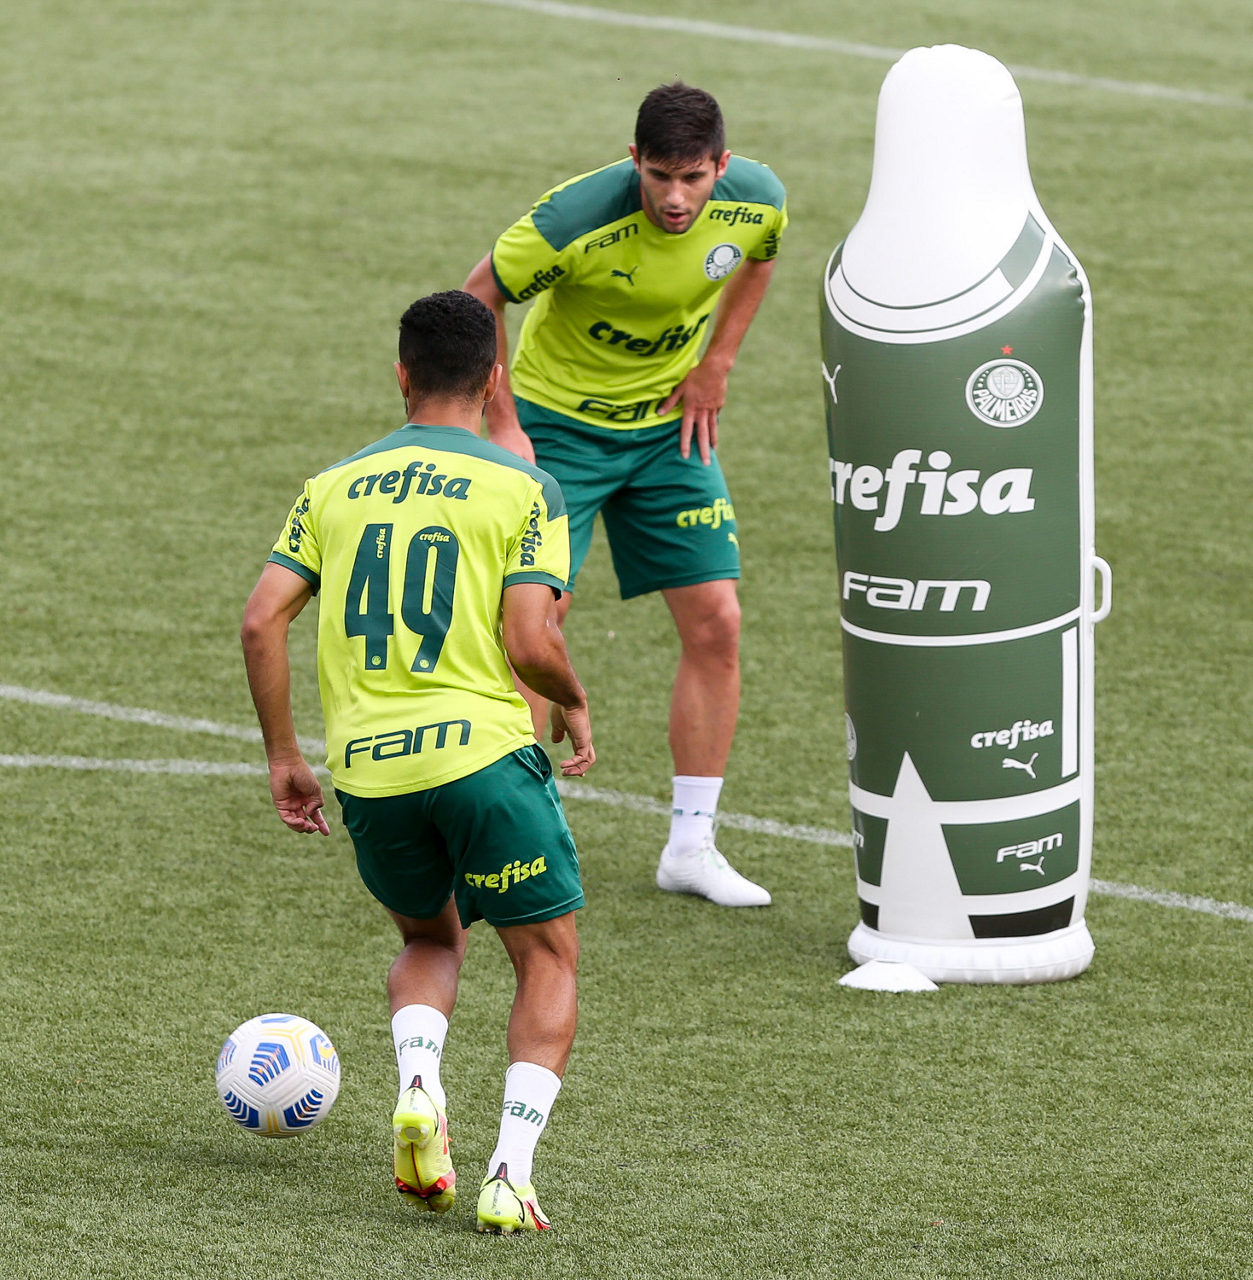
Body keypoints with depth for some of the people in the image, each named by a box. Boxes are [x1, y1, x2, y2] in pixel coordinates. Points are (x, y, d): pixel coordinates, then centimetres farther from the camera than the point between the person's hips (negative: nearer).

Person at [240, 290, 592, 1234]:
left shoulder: (335, 486, 12)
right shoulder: (524, 490, 1)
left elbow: (262, 620, 5)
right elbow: (531, 641, -9)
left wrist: (283, 756, 13)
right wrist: (575, 707, 11)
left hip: (366, 768, 4)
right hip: (483, 748, -4)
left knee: (431, 939, 28)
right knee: (550, 958, 12)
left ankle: (418, 1089, -1)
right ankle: (511, 1175, -5)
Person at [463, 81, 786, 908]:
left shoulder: (757, 200, -16)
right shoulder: (575, 220, -30)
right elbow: (479, 299, -15)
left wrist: (716, 364, 3)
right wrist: (502, 427, -16)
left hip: (670, 424, 4)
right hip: (558, 420, -4)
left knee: (716, 623, -1)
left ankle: (692, 847, 9)